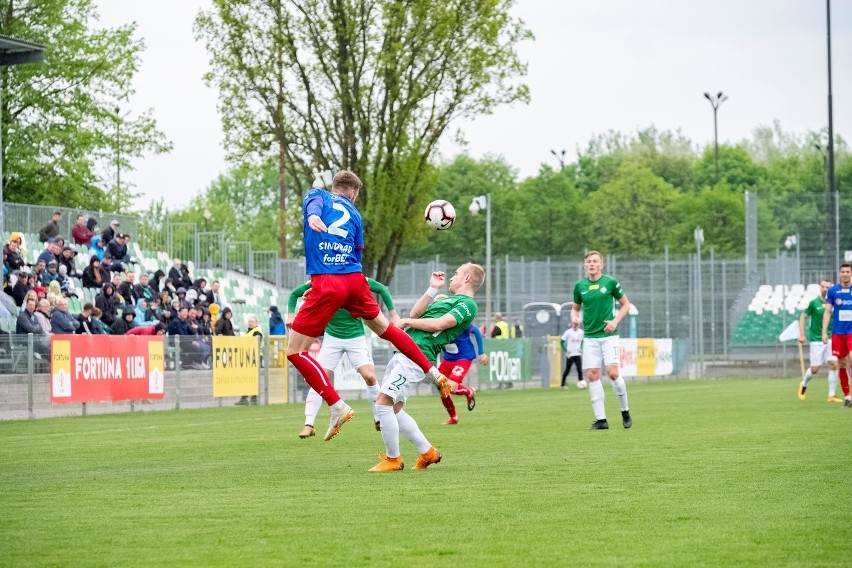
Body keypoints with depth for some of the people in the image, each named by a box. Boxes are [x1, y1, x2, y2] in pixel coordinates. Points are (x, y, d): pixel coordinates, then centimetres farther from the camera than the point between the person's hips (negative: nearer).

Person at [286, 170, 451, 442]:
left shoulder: (317, 195, 13)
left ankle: (338, 407, -11)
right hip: (355, 279, 5)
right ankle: (436, 375, 36)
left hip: (326, 283, -5)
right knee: (384, 328, 28)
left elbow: (314, 202, -13)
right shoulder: (354, 214, 22)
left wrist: (313, 216, -36)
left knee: (295, 351, 0)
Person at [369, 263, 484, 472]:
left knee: (383, 402, -16)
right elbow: (416, 314, 20)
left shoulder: (467, 304, -3)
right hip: (404, 352, 10)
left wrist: (406, 321, -5)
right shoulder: (448, 300, 27)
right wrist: (432, 289, 15)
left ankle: (392, 459, -6)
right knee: (394, 409, 10)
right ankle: (427, 452, 18)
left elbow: (438, 324, -15)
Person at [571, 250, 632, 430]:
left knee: (613, 373, -13)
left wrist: (615, 321, -8)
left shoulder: (610, 282, -2)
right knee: (592, 375, -4)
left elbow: (625, 304, 6)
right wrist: (574, 318, -3)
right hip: (590, 336, 3)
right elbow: (575, 307, 19)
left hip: (609, 335, -3)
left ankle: (625, 412, 7)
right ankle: (600, 419, 1)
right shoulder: (580, 286, 6)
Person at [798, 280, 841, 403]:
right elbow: (802, 317, 1)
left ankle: (832, 395, -3)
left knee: (833, 364, -10)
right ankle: (803, 384, 31)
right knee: (815, 369, -1)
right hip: (816, 340, -3)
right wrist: (802, 335, -6)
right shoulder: (814, 303, -4)